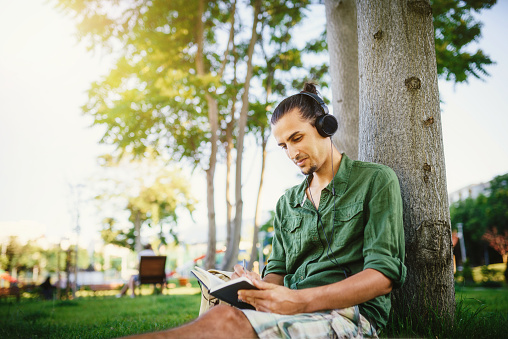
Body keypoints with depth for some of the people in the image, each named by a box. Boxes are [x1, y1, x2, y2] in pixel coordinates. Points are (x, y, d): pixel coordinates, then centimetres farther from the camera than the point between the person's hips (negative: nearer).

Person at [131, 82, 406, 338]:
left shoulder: (376, 180, 2)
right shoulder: (287, 202, 22)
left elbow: (384, 275, -8)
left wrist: (299, 301, -20)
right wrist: (258, 288, -9)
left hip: (349, 313, -5)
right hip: (294, 314, 5)